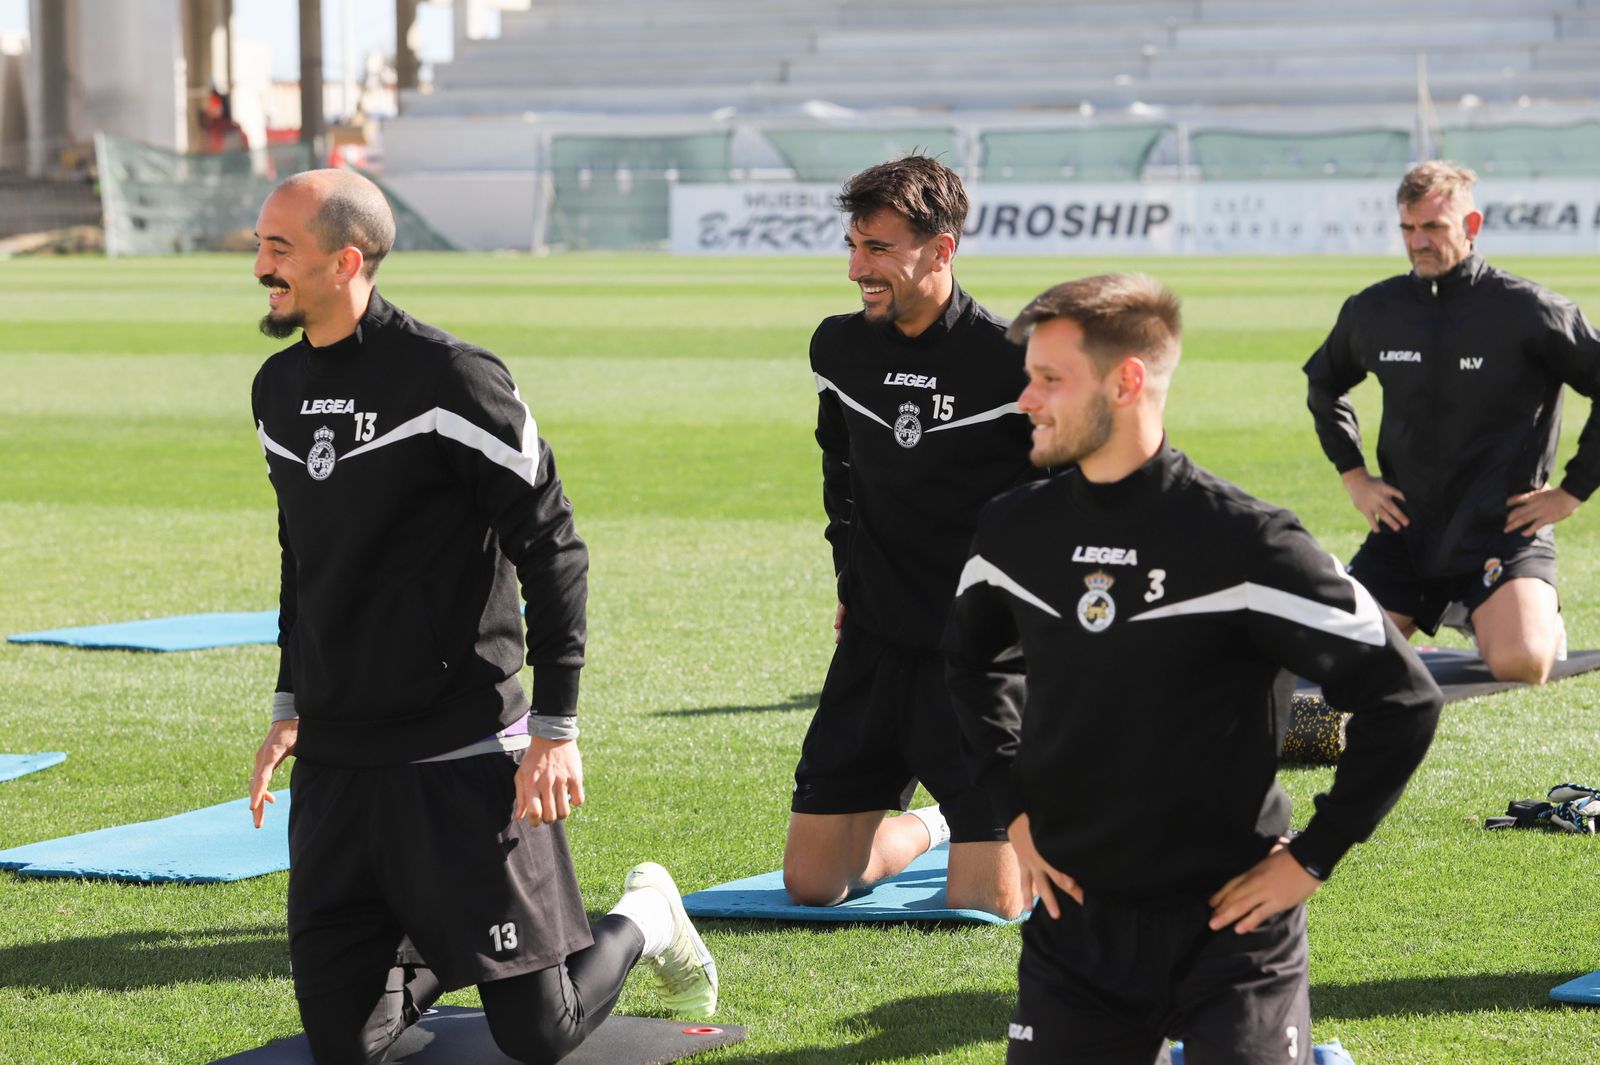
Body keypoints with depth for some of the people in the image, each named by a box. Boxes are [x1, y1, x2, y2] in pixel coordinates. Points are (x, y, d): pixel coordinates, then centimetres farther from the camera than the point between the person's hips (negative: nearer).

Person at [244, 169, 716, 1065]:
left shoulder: (452, 380, -14)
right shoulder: (279, 388, 9)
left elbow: (554, 553, -12)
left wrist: (557, 728, -14)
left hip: (464, 762, -6)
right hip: (333, 767, 6)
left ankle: (643, 920, 27)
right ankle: (444, 947, 31)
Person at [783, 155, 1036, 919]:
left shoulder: (1013, 362, -15)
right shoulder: (840, 348, 3)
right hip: (874, 646, 5)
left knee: (985, 906, -9)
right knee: (811, 883, 4)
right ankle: (933, 825, 34)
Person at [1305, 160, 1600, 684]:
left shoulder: (1526, 310, -11)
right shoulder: (1371, 311, 3)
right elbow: (1323, 385, 24)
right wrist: (1353, 475, 14)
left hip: (1504, 529, -4)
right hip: (1405, 529, 4)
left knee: (1520, 664, -26)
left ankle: (1544, 618, 12)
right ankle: (1438, 612, 22)